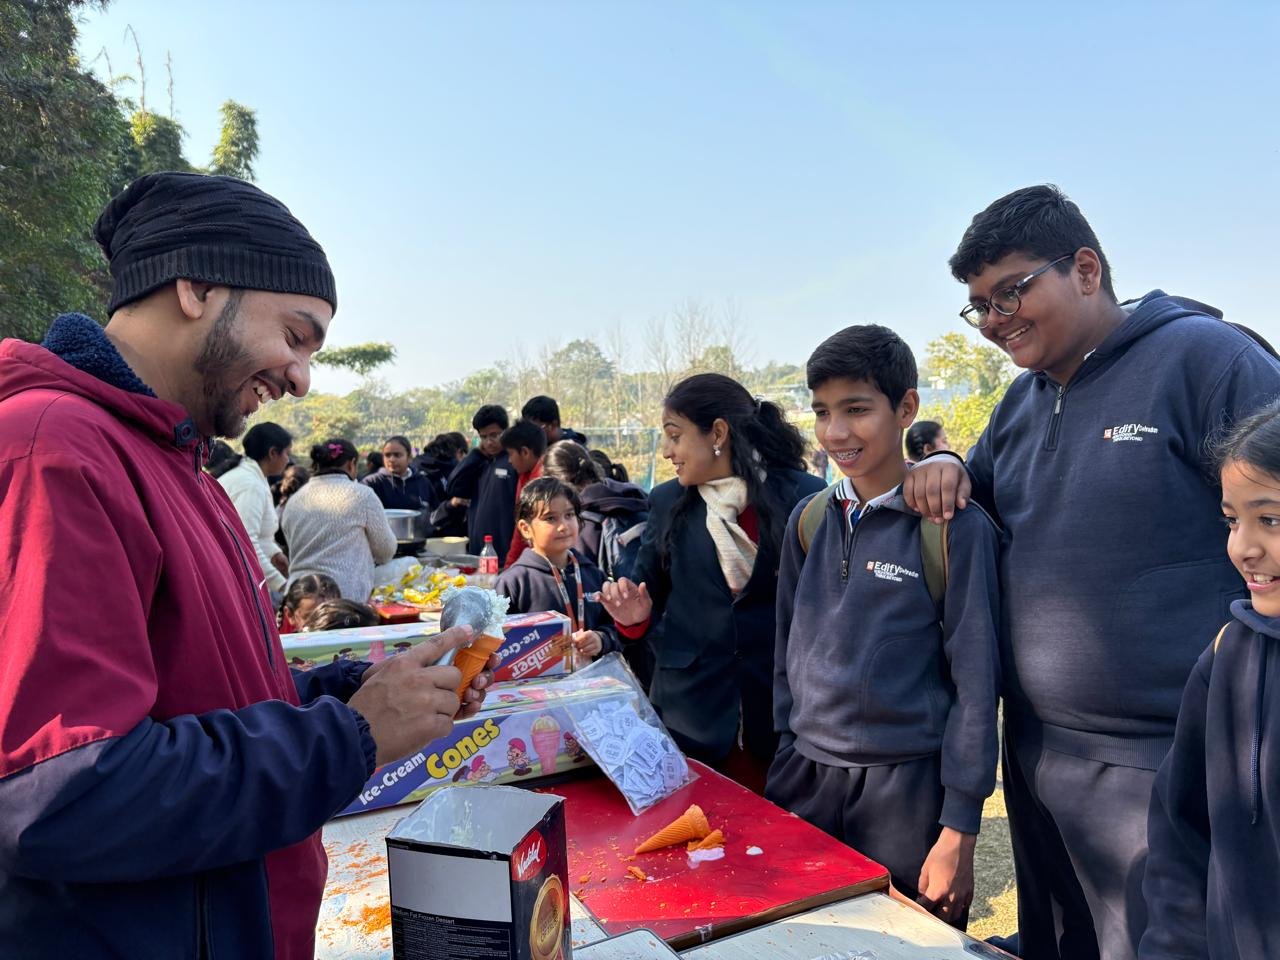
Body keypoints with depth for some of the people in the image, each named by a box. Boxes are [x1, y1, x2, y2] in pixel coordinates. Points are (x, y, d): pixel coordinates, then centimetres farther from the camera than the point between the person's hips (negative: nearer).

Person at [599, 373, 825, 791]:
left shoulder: (805, 496, -6)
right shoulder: (665, 503, 4)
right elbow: (651, 589, 11)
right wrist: (634, 614, -9)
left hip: (783, 706, -2)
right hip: (690, 707, 2)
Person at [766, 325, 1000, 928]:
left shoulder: (954, 526, -11)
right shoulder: (809, 520, 2)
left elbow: (975, 681, -10)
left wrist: (958, 831, -10)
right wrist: (783, 774, 7)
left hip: (906, 787, -4)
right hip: (805, 784, 4)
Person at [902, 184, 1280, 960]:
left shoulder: (1204, 357, -12)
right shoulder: (1021, 403, 9)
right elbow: (976, 506, 22)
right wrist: (941, 468, -2)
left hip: (1167, 768, -6)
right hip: (1037, 753, 7)